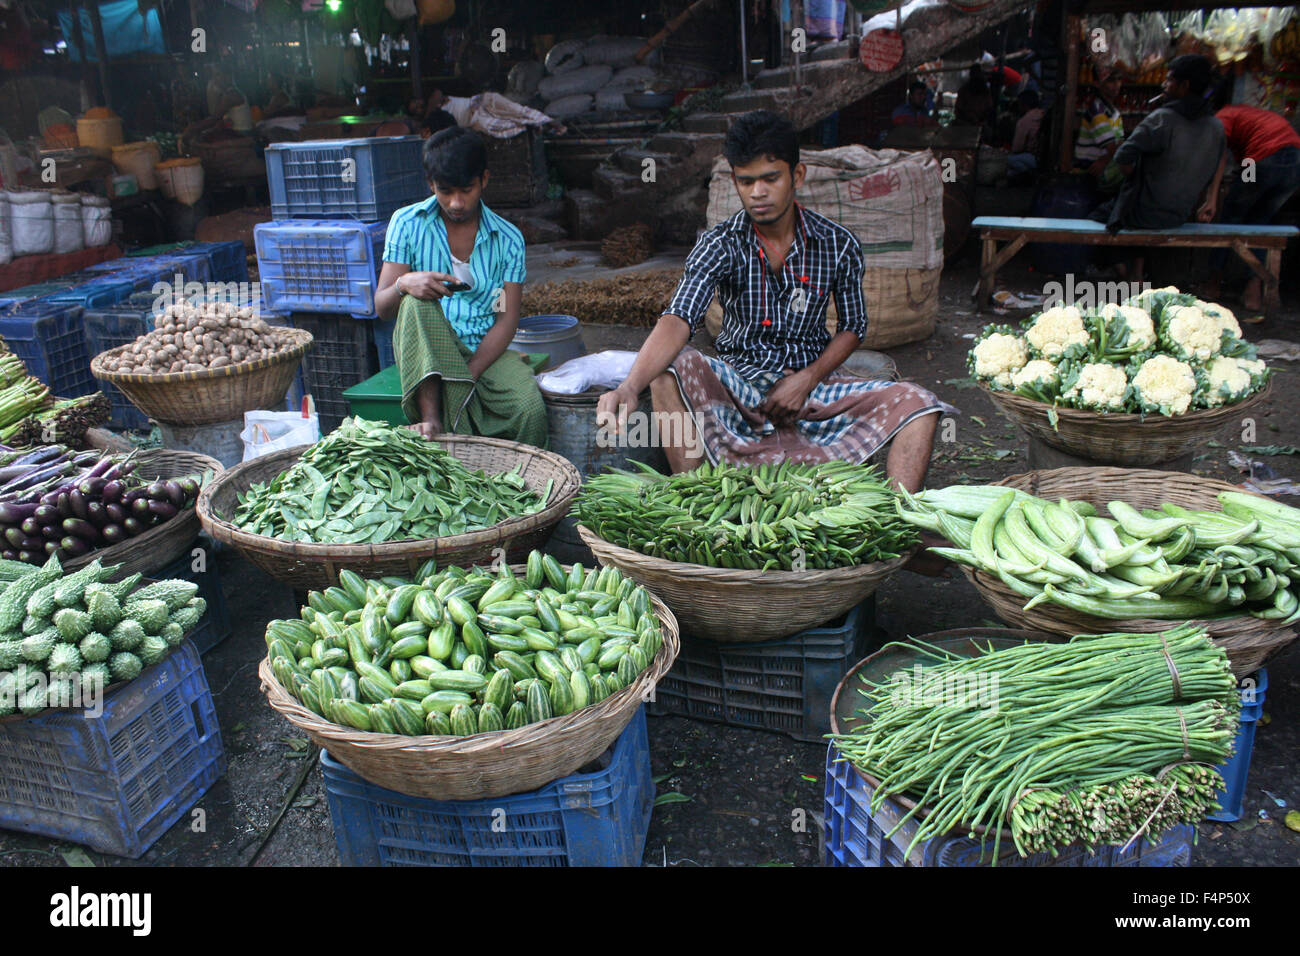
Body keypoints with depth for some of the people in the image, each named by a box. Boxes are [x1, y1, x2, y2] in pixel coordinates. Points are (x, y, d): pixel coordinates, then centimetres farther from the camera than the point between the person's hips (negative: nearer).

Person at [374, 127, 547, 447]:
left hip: (486, 350, 0)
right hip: (423, 353, 0)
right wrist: (403, 285, -27)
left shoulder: (507, 239, 4)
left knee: (531, 411, -31)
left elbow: (507, 318, -4)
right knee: (417, 302, -33)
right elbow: (381, 307, -1)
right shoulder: (408, 224, 2)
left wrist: (469, 375, -19)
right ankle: (431, 417, -37)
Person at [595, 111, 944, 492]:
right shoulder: (720, 245, -10)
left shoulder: (839, 245, -3)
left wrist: (808, 378, -11)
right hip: (738, 385, -2)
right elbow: (678, 319, -26)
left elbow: (853, 327, 8)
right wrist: (630, 387, -44)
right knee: (671, 368, -33)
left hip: (811, 382, 2)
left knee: (918, 404, -20)